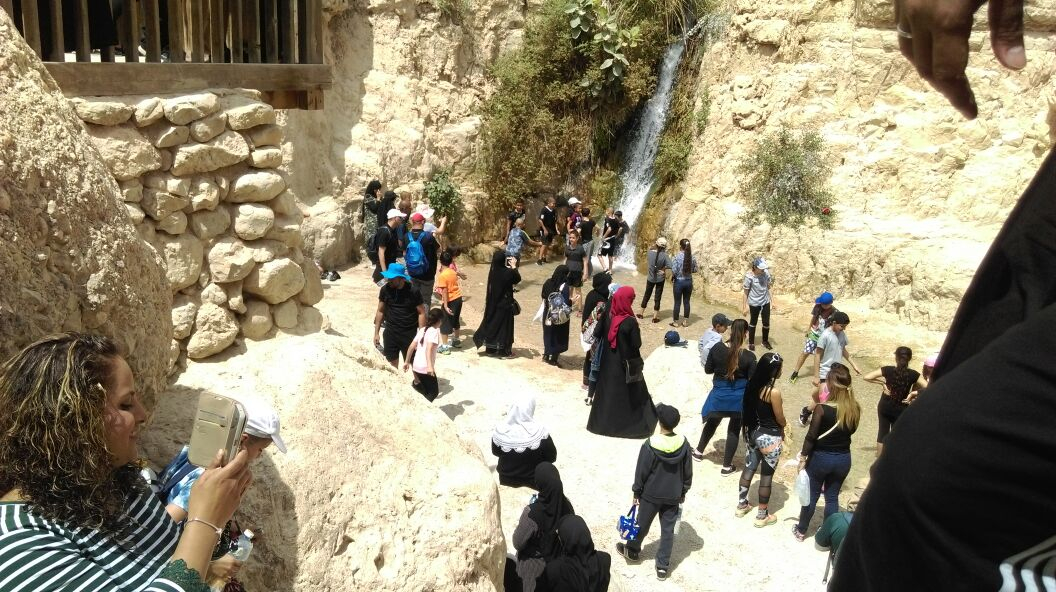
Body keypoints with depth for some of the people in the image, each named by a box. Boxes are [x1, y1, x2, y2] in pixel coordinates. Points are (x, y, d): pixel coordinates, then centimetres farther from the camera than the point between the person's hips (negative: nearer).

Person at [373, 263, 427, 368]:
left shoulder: (413, 291, -12)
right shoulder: (385, 289, -3)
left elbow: (421, 313, -8)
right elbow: (380, 311, 6)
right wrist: (376, 333, 5)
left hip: (409, 334, -3)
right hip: (390, 333, 3)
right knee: (392, 363, 11)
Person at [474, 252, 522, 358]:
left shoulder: (493, 271, -5)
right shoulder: (508, 272, -21)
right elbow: (518, 279, -3)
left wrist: (509, 267, 11)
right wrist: (514, 267, 5)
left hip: (493, 303, 5)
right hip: (505, 304, -5)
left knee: (492, 323, 15)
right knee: (504, 326, 6)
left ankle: (490, 349, 24)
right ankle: (505, 351, 13)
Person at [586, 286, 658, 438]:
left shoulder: (608, 315, -8)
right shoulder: (630, 322, -24)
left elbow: (600, 333, 4)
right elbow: (637, 345, -18)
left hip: (608, 362, 5)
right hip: (626, 364, -5)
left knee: (608, 390, 18)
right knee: (631, 393, 10)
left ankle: (602, 422, 27)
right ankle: (636, 423, 20)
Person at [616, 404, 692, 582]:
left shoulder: (650, 445, -23)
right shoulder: (684, 444, -13)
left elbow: (641, 472, -14)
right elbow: (688, 472, -2)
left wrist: (636, 492, 1)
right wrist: (683, 492, 13)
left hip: (651, 494, -2)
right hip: (673, 496, 2)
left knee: (642, 525, 19)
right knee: (668, 530, 13)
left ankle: (632, 550, 42)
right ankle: (663, 567, 20)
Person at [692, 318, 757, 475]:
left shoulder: (717, 348, -14)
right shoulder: (749, 356, -19)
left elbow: (708, 370, -2)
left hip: (719, 396, 2)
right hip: (738, 399, -2)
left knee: (712, 423, 26)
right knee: (734, 430, 14)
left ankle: (699, 451, 43)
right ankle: (727, 466, 22)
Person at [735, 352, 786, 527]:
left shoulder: (752, 385, -4)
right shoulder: (774, 392, -25)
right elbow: (780, 419, -13)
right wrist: (783, 429, 7)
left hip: (753, 432, 7)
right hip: (770, 437, -7)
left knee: (749, 468, 21)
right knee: (767, 475, 8)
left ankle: (742, 505, 35)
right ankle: (762, 515, 20)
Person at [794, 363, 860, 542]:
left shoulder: (823, 408, -23)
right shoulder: (855, 408, -10)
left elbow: (811, 436, -16)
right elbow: (851, 430, 8)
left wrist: (803, 458, -5)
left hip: (820, 458, -3)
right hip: (843, 459, 3)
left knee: (812, 495, 14)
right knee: (832, 497, 18)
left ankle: (801, 531, 30)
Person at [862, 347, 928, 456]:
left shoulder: (888, 370, -14)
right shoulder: (913, 374, -14)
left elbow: (866, 377, -18)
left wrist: (882, 382, -11)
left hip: (885, 406, 1)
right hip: (901, 409, -1)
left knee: (882, 432, 17)